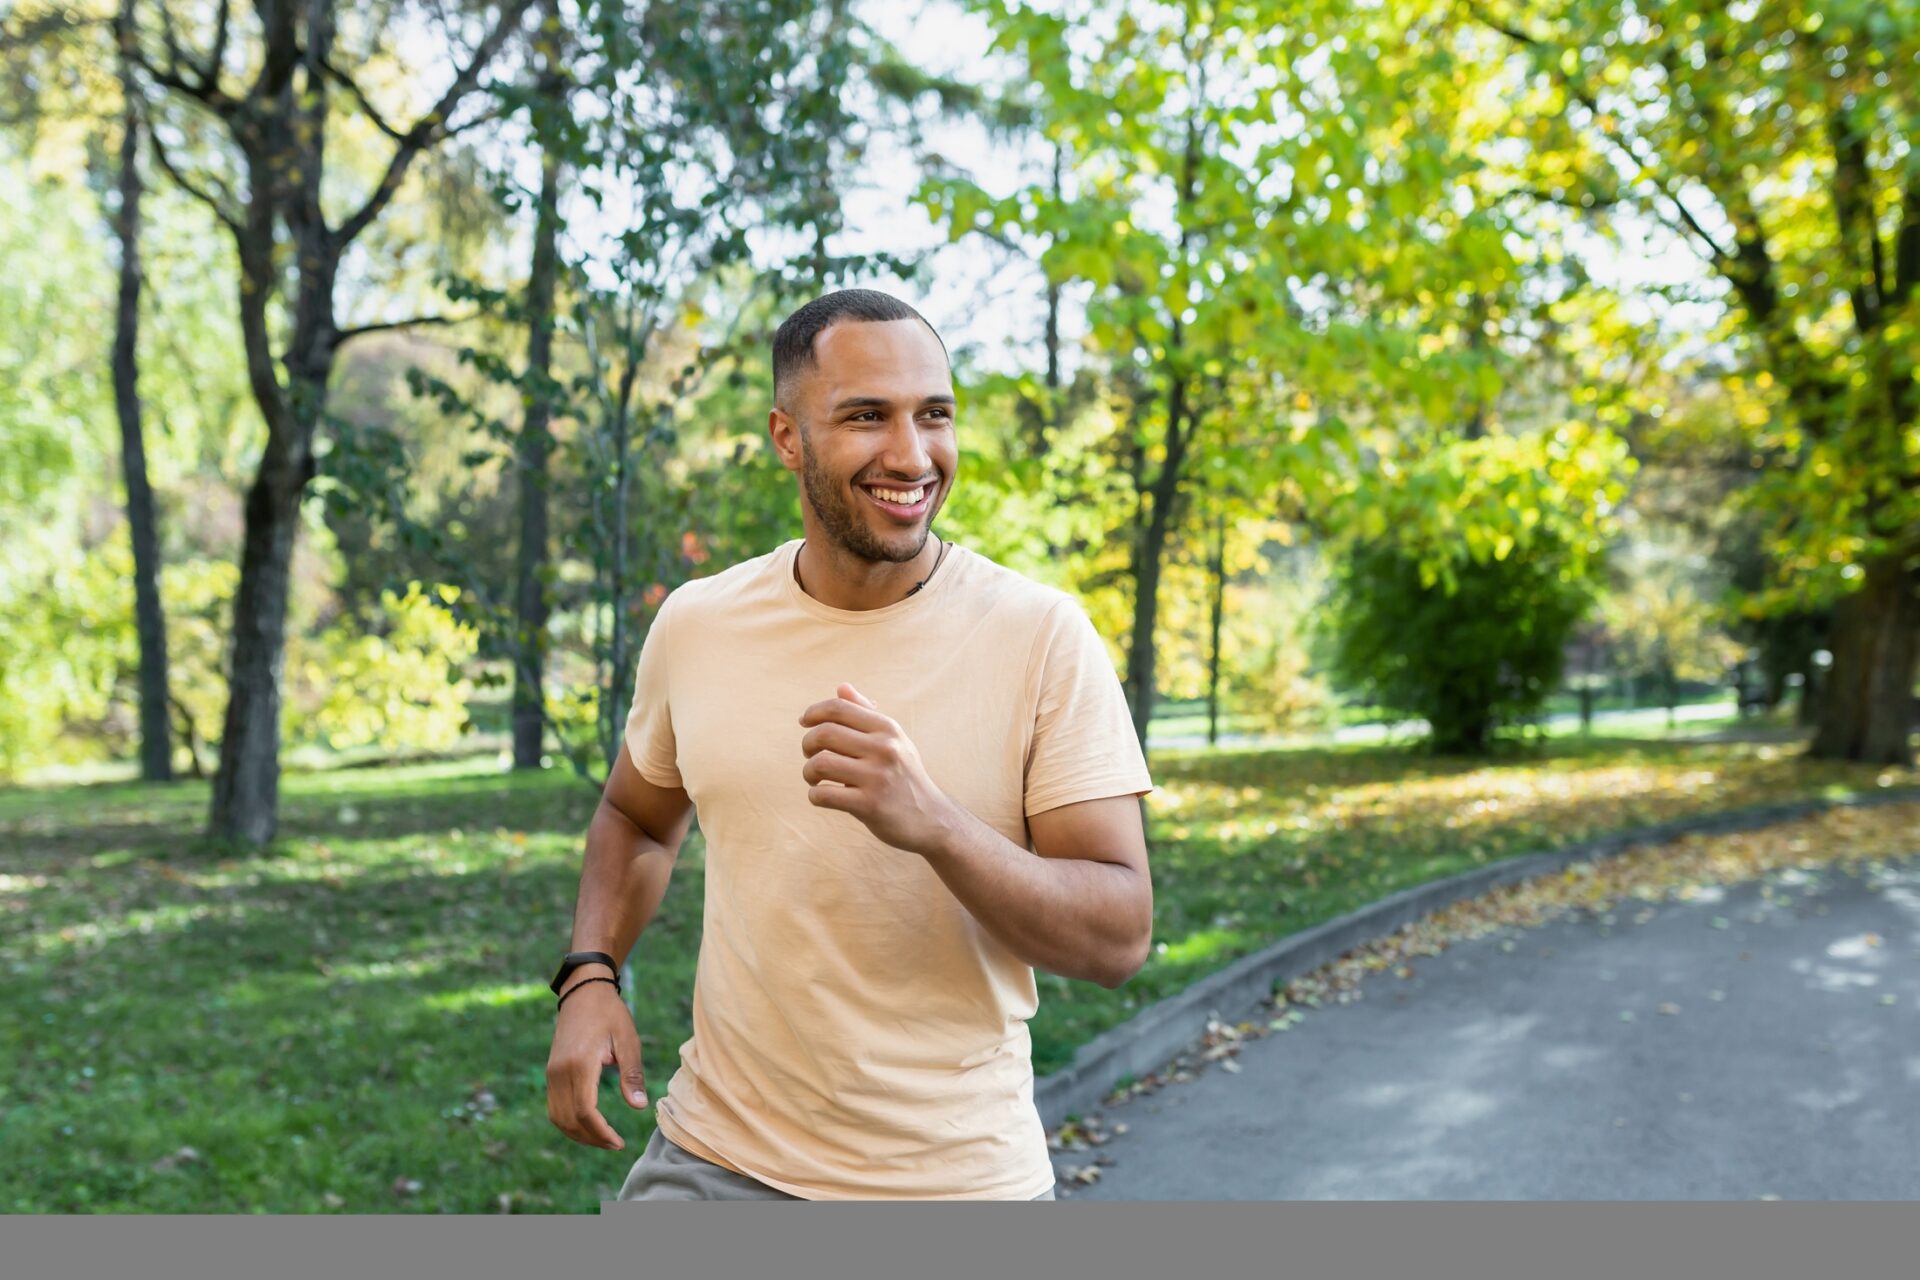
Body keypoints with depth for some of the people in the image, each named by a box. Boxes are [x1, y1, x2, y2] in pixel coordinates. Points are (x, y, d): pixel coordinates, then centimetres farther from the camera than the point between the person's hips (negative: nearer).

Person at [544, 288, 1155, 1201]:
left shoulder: (1043, 637, -13)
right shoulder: (694, 625, -3)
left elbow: (1119, 937, -15)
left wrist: (934, 825, -31)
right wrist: (589, 976, -2)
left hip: (955, 1176, -2)